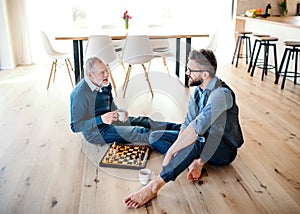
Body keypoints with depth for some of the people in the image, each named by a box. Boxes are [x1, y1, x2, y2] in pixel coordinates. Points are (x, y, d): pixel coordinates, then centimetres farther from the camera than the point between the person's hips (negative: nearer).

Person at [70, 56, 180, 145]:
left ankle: (178, 128, 1)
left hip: (108, 120, 8)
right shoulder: (79, 94, -25)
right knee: (140, 132, -20)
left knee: (144, 121, -2)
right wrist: (101, 119, -33)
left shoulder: (105, 84, -1)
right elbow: (75, 126, -24)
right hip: (97, 131, -8)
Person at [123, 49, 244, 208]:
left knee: (194, 141, -43)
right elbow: (187, 123, -3)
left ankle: (154, 186, -40)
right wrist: (178, 152, -17)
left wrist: (170, 152, -37)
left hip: (224, 150, -8)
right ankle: (195, 161, -16)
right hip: (203, 142, 9)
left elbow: (197, 127, -40)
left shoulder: (221, 93, -28)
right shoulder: (198, 91, 0)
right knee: (155, 137, 0)